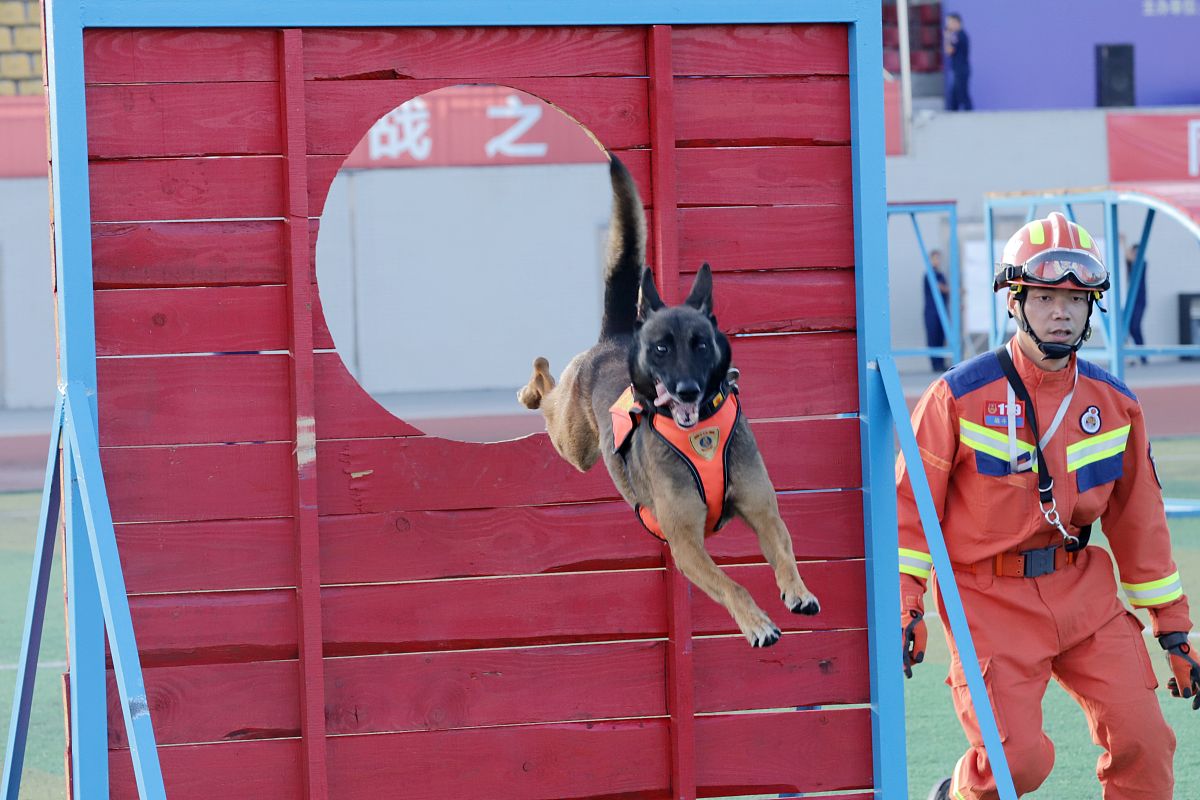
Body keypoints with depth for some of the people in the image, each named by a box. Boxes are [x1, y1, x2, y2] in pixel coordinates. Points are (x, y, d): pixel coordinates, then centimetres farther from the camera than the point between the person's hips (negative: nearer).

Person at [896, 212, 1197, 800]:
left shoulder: (1114, 403, 4)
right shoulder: (961, 396, -9)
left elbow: (1139, 520, 12)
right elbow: (910, 501, -4)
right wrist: (906, 603, -12)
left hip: (1084, 590, 4)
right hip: (991, 597, -4)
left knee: (1139, 740, -5)